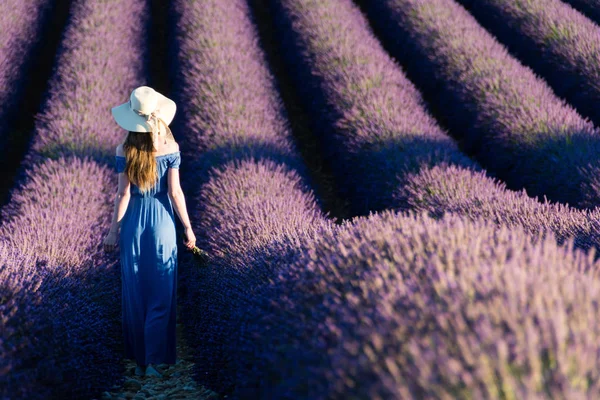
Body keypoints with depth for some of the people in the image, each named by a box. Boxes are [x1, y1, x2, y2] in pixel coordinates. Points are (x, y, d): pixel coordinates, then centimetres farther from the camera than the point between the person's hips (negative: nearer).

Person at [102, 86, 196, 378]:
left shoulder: (124, 151, -8)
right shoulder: (170, 148, -8)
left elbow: (123, 194, -6)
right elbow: (175, 192, -8)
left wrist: (113, 231, 2)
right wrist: (188, 228, 1)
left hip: (133, 222, 1)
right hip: (162, 222, -1)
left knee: (135, 293, 11)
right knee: (161, 294, 7)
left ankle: (139, 361, 17)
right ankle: (154, 360, 1)